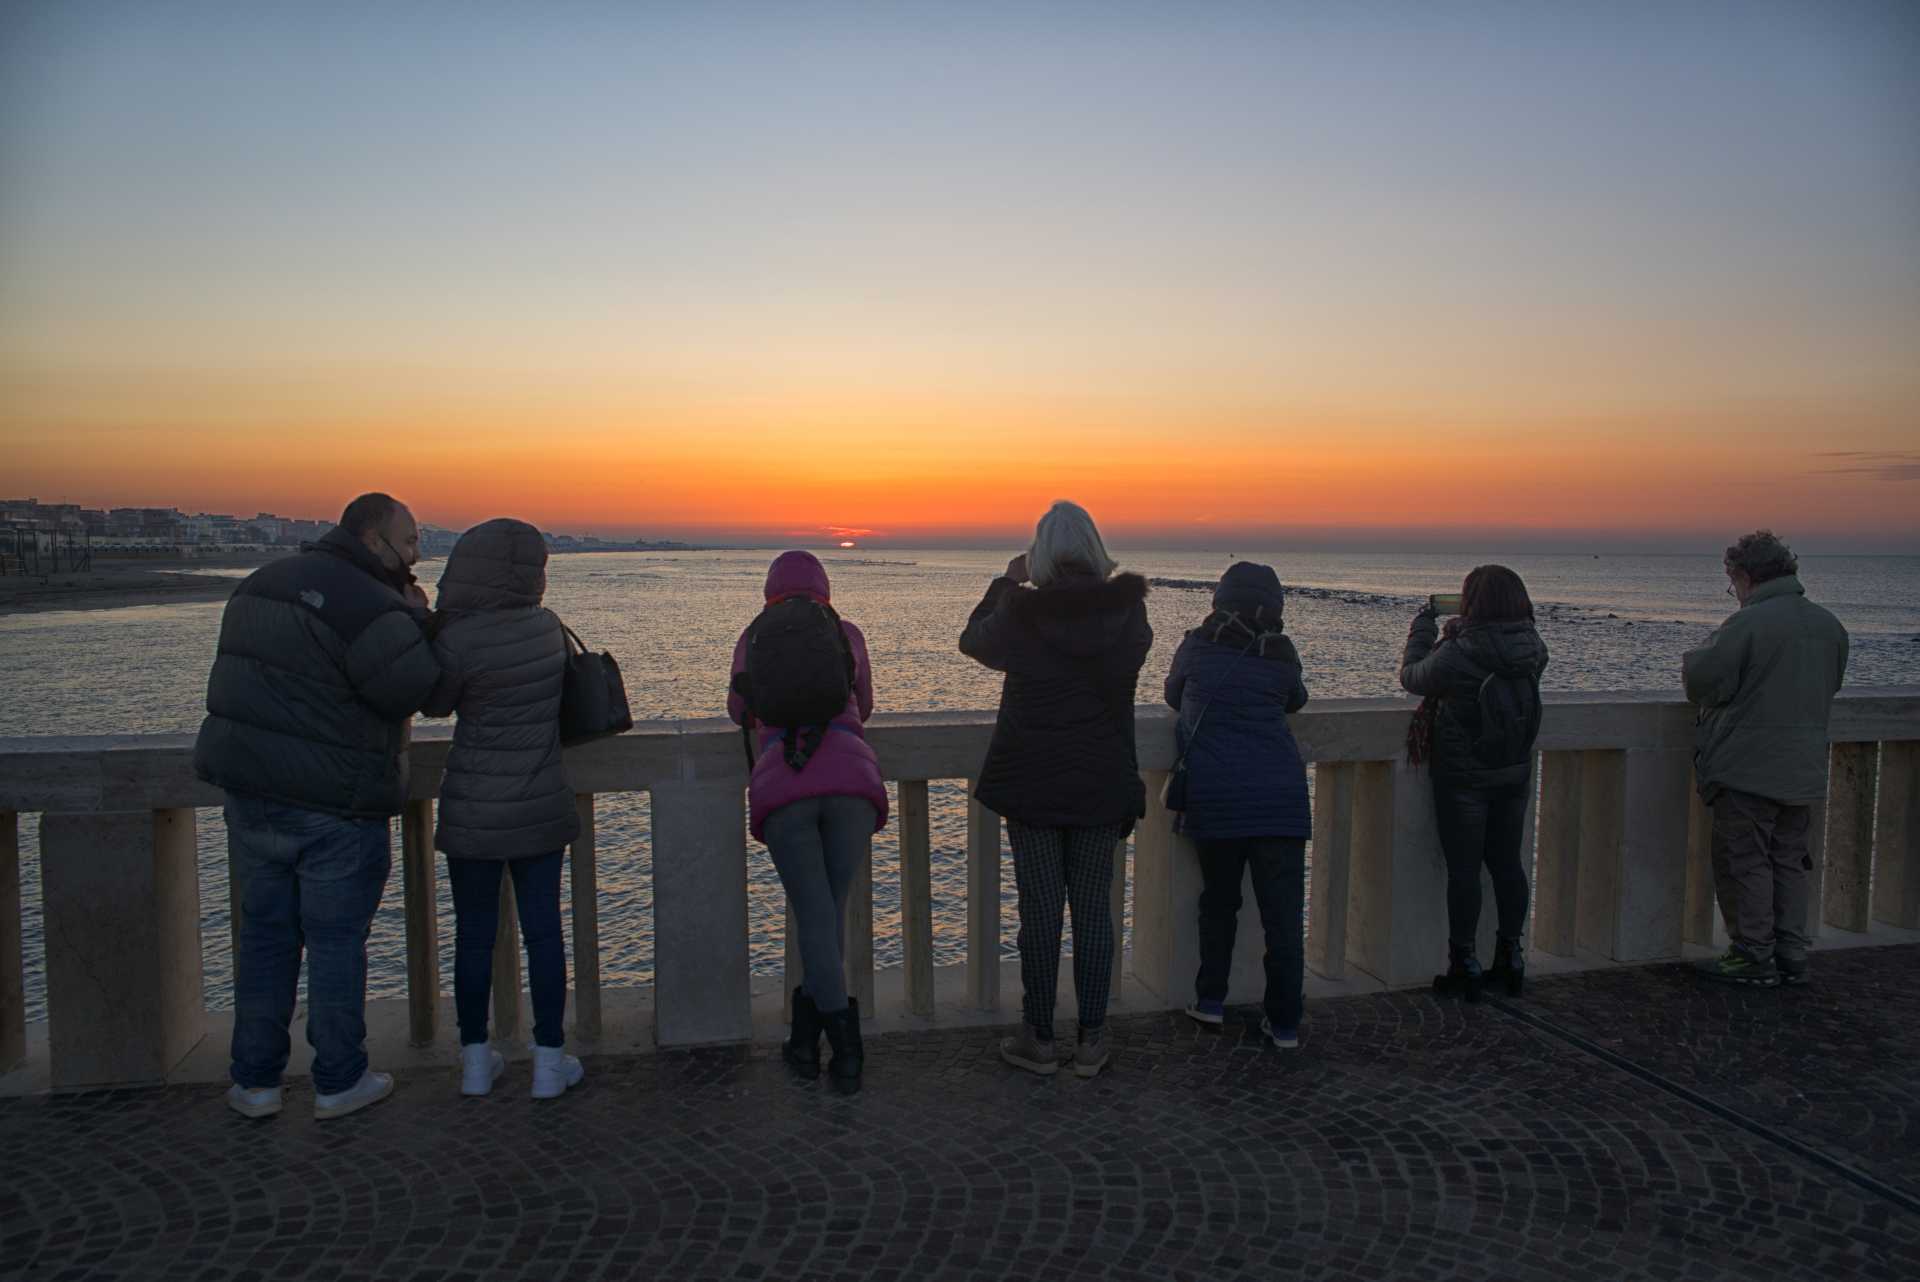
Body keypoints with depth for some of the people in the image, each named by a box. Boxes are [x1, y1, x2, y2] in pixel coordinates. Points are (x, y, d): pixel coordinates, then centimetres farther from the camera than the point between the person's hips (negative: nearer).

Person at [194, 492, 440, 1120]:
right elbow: (408, 689, -19)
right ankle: (339, 1081, 17)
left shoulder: (262, 582, 12)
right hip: (335, 808, -7)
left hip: (248, 791, 7)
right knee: (336, 940, 5)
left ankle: (255, 1081, 23)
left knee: (265, 933, 15)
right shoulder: (369, 604, -17)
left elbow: (275, 673, 14)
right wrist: (415, 621, -4)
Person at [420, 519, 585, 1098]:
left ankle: (476, 1061, 21)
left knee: (474, 934, 10)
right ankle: (550, 1061, 14)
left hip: (473, 810, -2)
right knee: (543, 930, 9)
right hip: (540, 808, 3)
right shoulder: (547, 625, -2)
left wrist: (436, 622, 6)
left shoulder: (459, 640, -15)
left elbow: (435, 704, 3)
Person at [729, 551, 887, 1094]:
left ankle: (847, 1052, -4)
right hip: (851, 780, 0)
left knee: (815, 918, 2)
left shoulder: (752, 637, 21)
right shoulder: (846, 633, 19)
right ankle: (804, 1038, 19)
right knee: (832, 911, 12)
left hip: (780, 787, 0)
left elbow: (739, 712, 35)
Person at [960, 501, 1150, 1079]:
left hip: (1032, 782, -2)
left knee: (1040, 910, 5)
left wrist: (1006, 581, 20)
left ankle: (1039, 1039, 14)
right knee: (1093, 908, 9)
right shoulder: (1126, 608, -5)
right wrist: (1104, 582, 22)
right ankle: (1091, 1041, 15)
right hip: (1103, 784, 2)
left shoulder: (1020, 611, -12)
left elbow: (974, 639, 10)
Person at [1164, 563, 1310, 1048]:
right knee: (1283, 912, 4)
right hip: (1280, 795, 0)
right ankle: (1285, 1022, 7)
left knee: (1218, 899, 17)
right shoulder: (1281, 656, 6)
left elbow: (1174, 697, 19)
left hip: (1214, 794, 0)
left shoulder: (1197, 646, 3)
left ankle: (1211, 999, 21)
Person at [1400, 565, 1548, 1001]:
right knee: (1507, 863, 15)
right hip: (1515, 774, 6)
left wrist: (1424, 622, 8)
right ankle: (1511, 957, 25)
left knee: (1463, 868, 3)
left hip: (1463, 778, -6)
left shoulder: (1456, 655, -21)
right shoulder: (1534, 650, -3)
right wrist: (1458, 632, 15)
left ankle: (1464, 962, 9)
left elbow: (1412, 676, -4)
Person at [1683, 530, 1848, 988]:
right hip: (1804, 771, 7)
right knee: (1789, 861, 15)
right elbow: (1830, 684, 20)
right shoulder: (1828, 624, 8)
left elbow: (1706, 680, -16)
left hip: (1748, 769, -7)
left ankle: (1754, 958, 6)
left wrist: (1691, 661, 6)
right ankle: (1791, 957, 19)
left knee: (1745, 863, 2)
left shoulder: (1748, 622, -17)